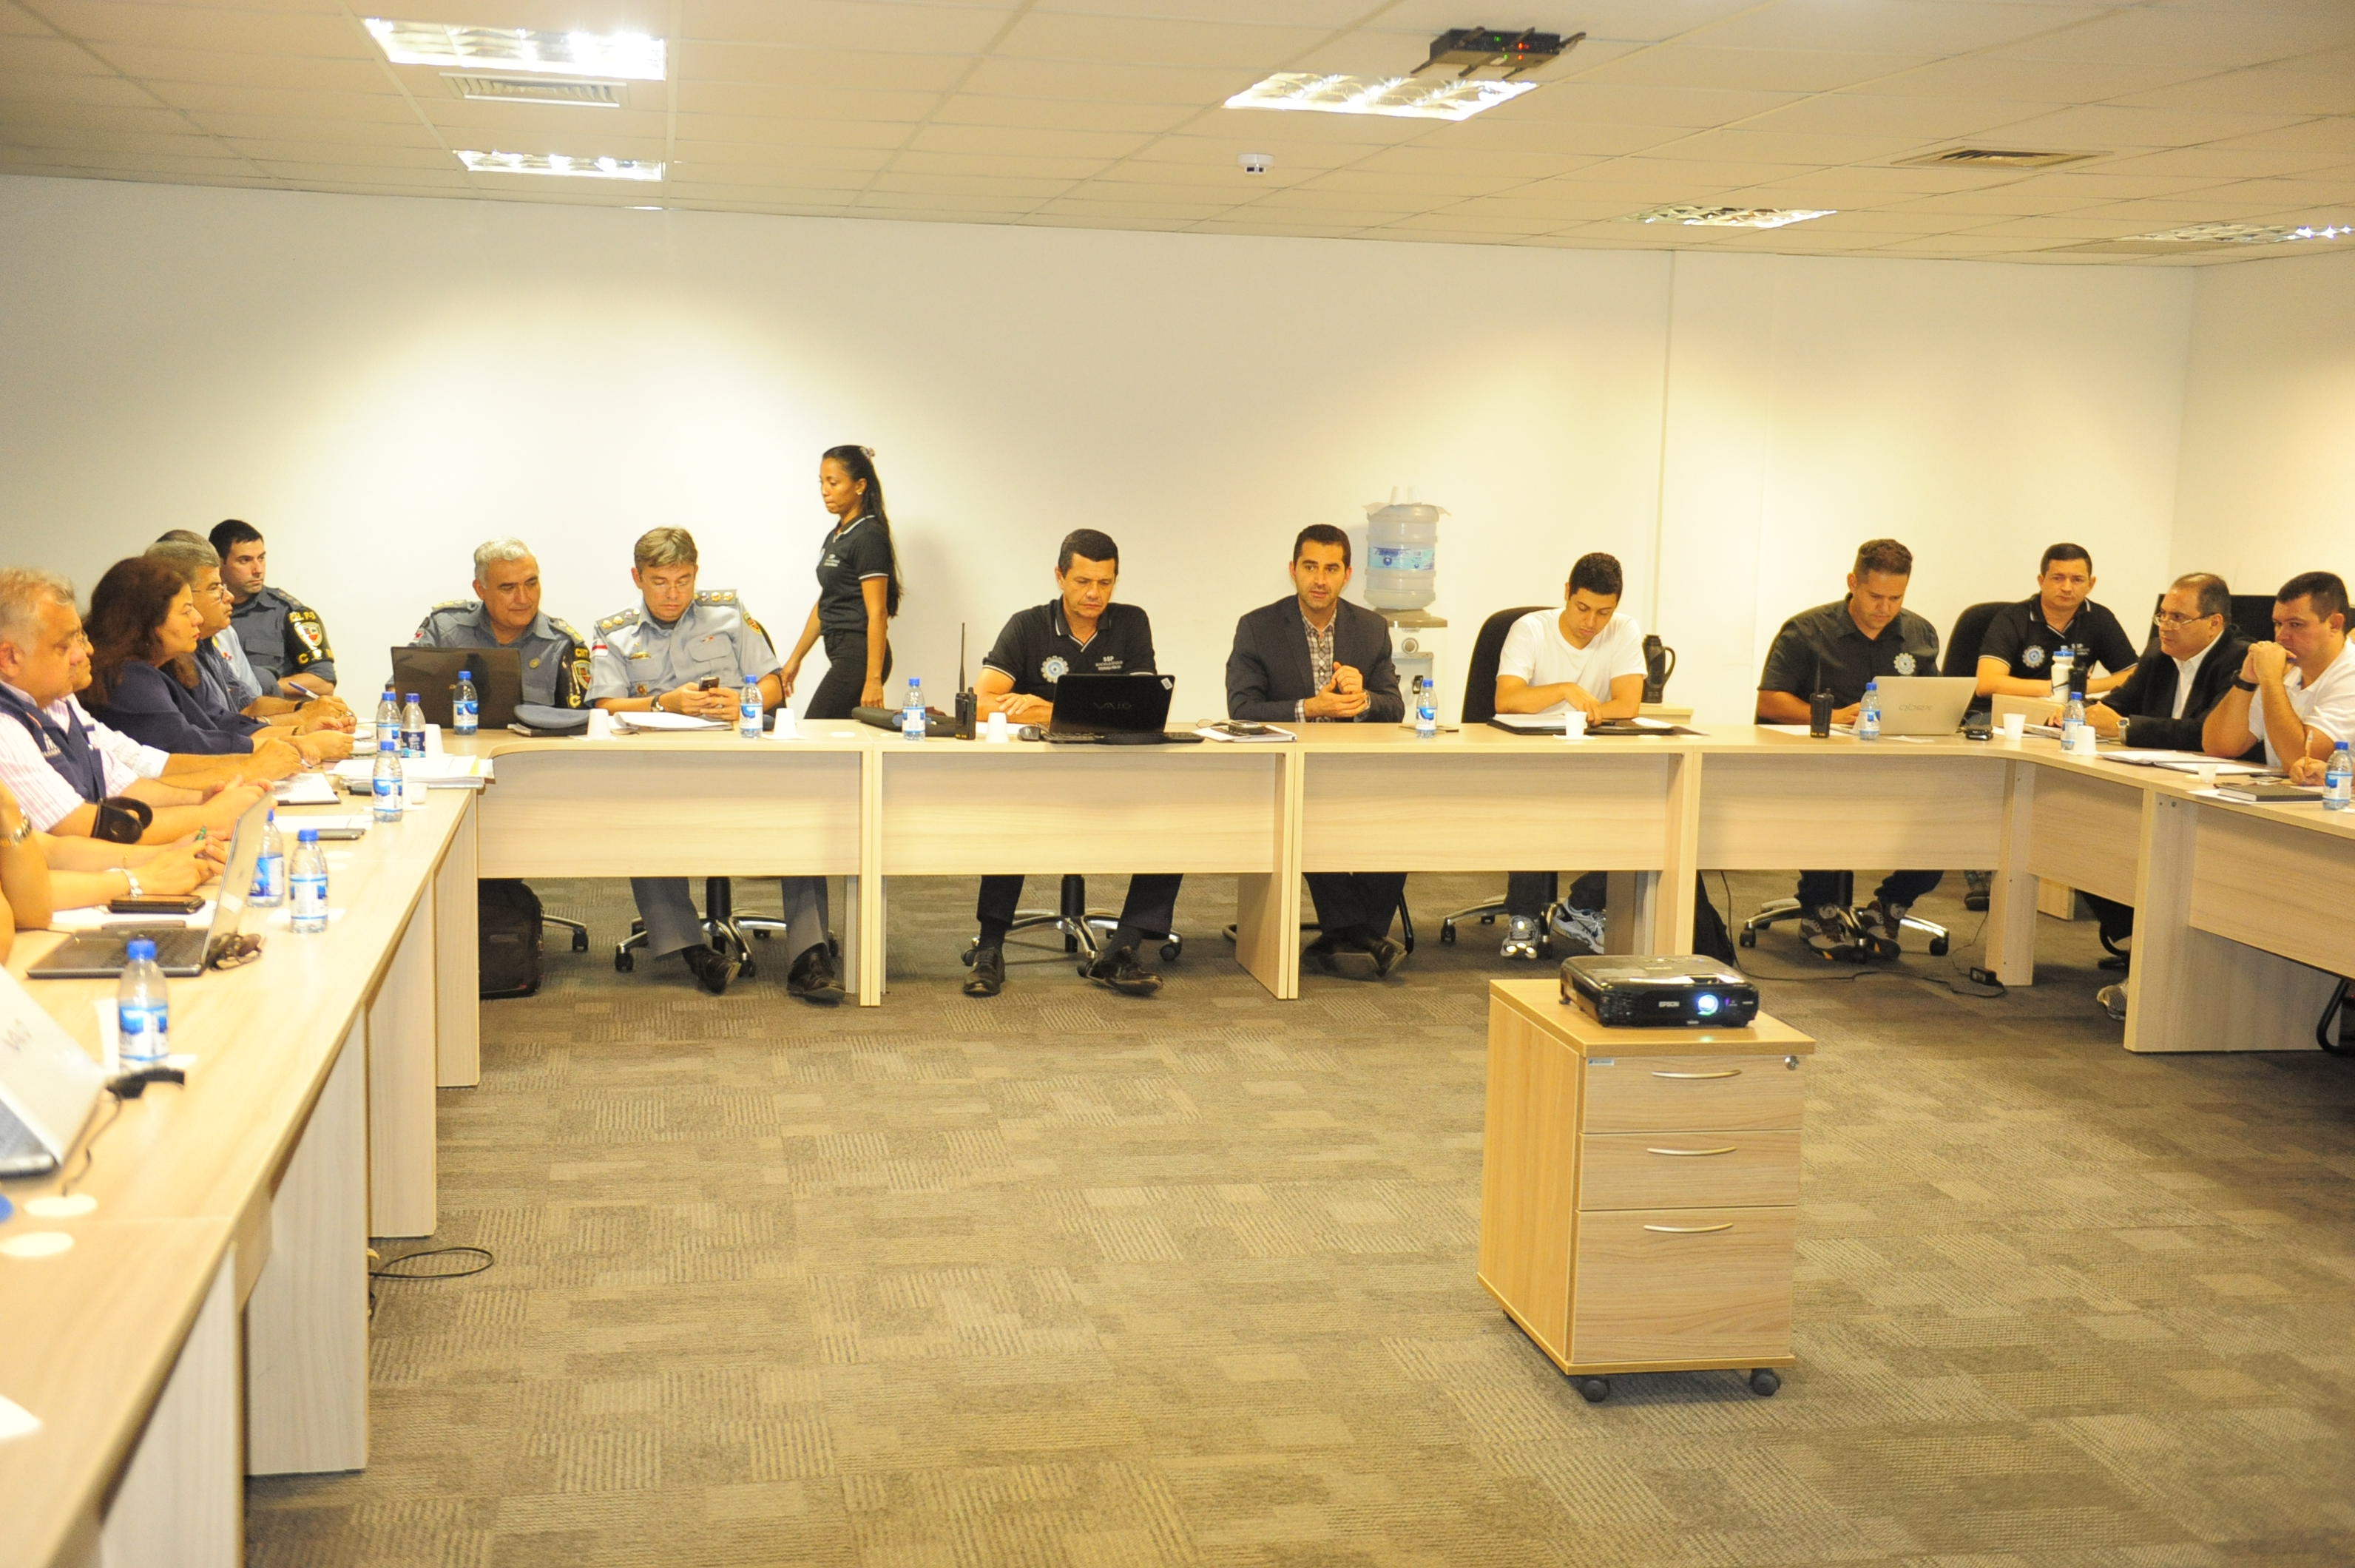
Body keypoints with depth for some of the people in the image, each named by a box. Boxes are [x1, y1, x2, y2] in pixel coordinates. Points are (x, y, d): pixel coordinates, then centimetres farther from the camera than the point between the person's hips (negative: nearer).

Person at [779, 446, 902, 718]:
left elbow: (877, 613, -17)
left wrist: (873, 679, -21)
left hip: (859, 656, -9)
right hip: (843, 655, 9)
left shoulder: (869, 537, -12)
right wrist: (796, 658, 24)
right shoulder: (835, 537, 17)